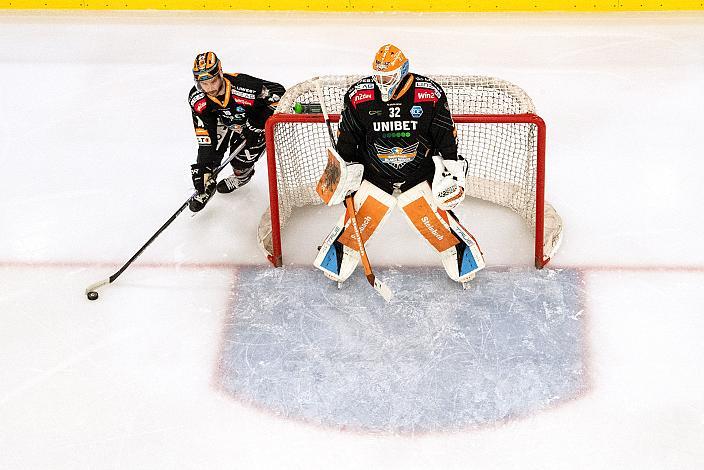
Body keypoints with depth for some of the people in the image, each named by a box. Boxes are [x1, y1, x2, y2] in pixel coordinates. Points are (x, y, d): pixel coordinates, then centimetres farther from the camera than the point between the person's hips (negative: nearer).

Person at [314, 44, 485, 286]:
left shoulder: (430, 94, -14)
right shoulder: (358, 96, -12)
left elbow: (446, 134, -4)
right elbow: (347, 138, 0)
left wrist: (451, 168, -5)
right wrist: (344, 170, -1)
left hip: (419, 175, 0)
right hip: (374, 176, 1)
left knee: (437, 223, -4)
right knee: (356, 224, -3)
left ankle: (464, 265, 16)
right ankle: (336, 264, 19)